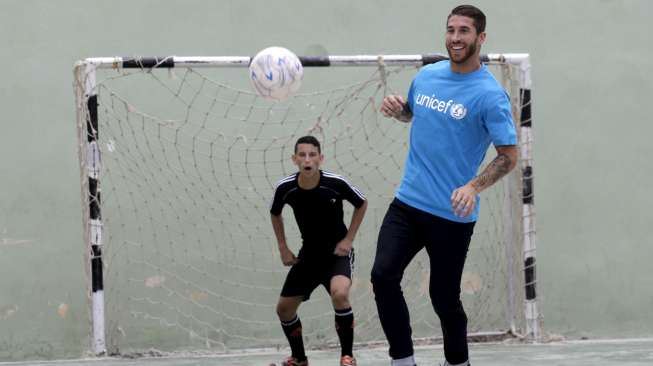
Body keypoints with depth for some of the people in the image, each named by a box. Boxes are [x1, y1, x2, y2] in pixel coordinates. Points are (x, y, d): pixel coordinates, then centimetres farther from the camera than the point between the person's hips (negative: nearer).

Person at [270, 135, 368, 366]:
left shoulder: (335, 184, -22)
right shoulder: (285, 188, -14)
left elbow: (361, 204, -1)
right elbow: (275, 214, 10)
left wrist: (349, 239, -7)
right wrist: (283, 249, 5)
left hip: (337, 252, -4)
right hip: (309, 254, 4)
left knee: (339, 294, -32)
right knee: (284, 308, 6)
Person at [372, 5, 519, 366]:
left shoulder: (490, 95, -12)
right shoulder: (427, 75, 6)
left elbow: (508, 156, -12)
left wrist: (474, 187, -27)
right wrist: (396, 109, 2)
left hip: (453, 215, -5)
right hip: (407, 202, 5)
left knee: (444, 298, 2)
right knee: (383, 276, -11)